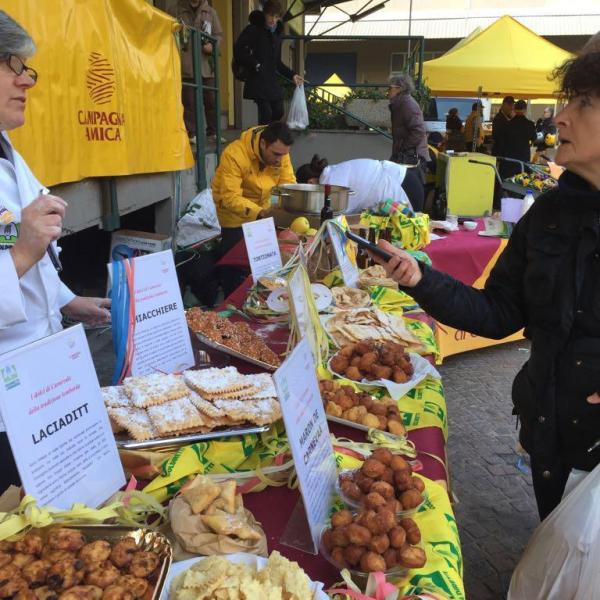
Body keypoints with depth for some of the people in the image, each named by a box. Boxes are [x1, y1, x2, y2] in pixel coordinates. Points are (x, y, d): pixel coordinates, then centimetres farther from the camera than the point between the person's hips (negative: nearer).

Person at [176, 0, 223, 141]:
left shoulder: (210, 12, 8)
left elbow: (219, 34, 10)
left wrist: (213, 45, -9)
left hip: (207, 65, 2)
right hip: (186, 66, -2)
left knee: (212, 100, 6)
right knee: (189, 102, -1)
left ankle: (212, 131, 19)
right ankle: (191, 133, 7)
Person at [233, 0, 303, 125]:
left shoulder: (277, 34, 18)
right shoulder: (253, 30, -3)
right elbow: (238, 51, -12)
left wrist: (292, 75, 13)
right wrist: (255, 64, -16)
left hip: (272, 80, 7)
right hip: (258, 80, -7)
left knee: (278, 112, 5)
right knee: (266, 113, -13)